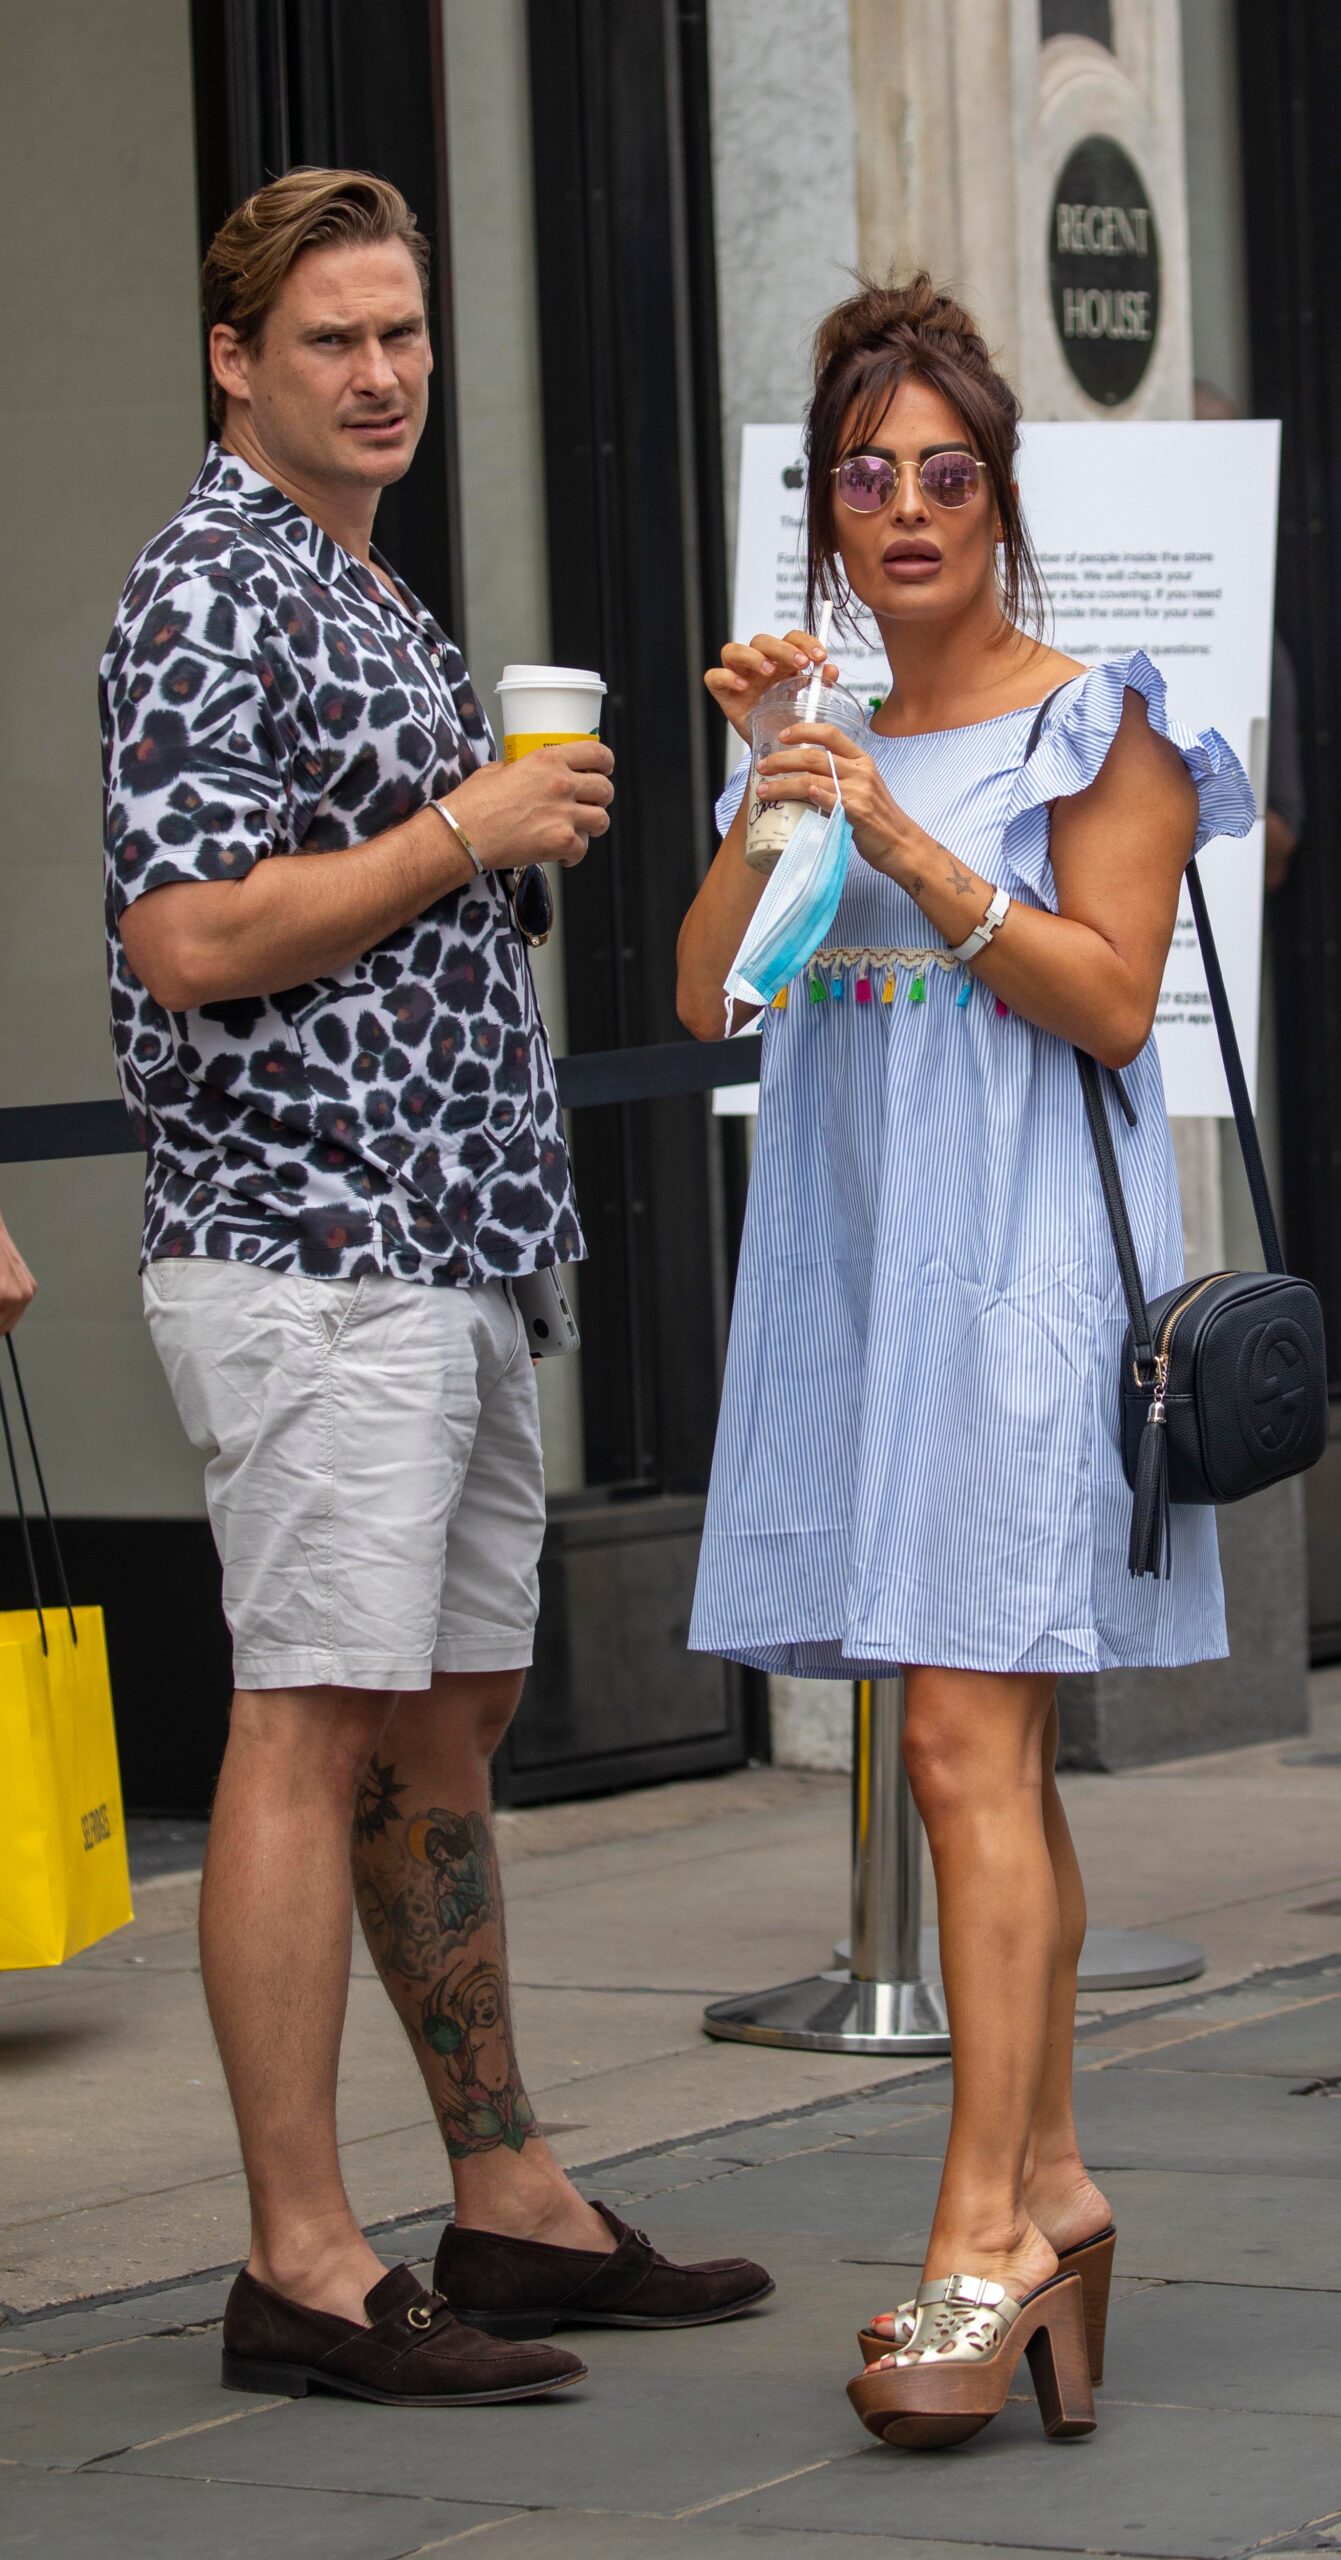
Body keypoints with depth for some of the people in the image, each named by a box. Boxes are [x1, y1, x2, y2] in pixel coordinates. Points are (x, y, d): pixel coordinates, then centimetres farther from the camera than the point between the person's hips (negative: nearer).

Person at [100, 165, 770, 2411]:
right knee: (315, 1726, -10)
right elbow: (191, 939, -20)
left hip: (443, 1252, 10)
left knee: (445, 1729, 13)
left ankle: (510, 2201, 20)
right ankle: (302, 2268, -8)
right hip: (305, 1247, -10)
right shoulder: (211, 591, -11)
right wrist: (468, 833, -14)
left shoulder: (375, 598, 20)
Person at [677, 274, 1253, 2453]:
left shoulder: (1096, 724, -1)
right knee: (991, 1750, 10)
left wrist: (910, 845, -16)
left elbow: (1110, 994, -9)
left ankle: (982, 2235, -15)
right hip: (860, 1266, 6)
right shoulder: (823, 736, 16)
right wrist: (771, 790, -5)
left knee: (966, 1741, -14)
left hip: (1022, 1263, -6)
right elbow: (708, 995, 6)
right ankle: (1051, 2190, 17)